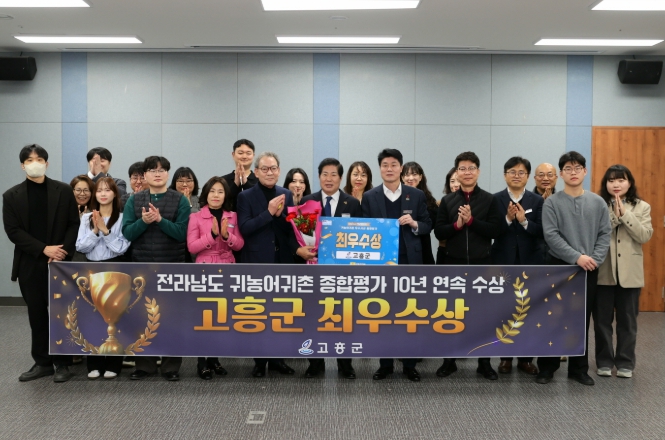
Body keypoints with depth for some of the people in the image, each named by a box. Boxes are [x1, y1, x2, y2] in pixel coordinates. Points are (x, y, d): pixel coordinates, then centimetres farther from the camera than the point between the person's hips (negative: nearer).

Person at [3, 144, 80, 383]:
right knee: (37, 314, 8)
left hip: (60, 262, -1)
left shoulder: (64, 190, 4)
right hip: (30, 263, 2)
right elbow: (13, 230, -2)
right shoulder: (12, 195, 5)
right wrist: (44, 249, -13)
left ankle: (62, 363, 11)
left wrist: (62, 252, -12)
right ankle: (42, 362, 19)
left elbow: (74, 224, 1)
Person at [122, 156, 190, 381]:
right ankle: (144, 364, 20)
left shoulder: (180, 200, -2)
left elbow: (181, 233, -11)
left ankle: (171, 366, 15)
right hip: (142, 265, 2)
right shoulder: (134, 200, 5)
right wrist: (143, 221, -20)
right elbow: (127, 233, -3)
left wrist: (160, 220, -24)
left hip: (172, 266, -2)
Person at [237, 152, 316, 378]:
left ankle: (276, 358, 21)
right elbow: (244, 228, -14)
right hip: (257, 261, -3)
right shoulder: (246, 196, -3)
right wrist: (268, 212, -19)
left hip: (282, 261, 3)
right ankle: (259, 360, 15)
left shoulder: (286, 195, 7)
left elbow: (292, 228, 7)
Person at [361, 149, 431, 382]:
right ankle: (385, 364, 17)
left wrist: (414, 223, -13)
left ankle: (409, 364, 17)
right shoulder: (369, 197, 4)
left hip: (409, 262, 0)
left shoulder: (417, 195, 4)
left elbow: (428, 226, 7)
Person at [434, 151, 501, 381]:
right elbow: (438, 232, 0)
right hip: (454, 264, 1)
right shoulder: (447, 201, 4)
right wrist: (456, 225, -17)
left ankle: (484, 362, 18)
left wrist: (471, 220, -17)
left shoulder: (489, 200, 0)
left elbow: (495, 230, -8)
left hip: (481, 264, -1)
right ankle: (449, 360, 20)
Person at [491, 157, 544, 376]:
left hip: (529, 263, 1)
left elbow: (541, 232, -5)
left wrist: (524, 221, -20)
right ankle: (505, 357, 16)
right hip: (503, 262, -1)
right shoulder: (495, 199, 0)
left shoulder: (537, 200, 3)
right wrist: (508, 219, -22)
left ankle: (525, 358, 17)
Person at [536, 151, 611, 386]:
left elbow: (605, 234, 2)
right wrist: (577, 257, -18)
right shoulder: (552, 202, -3)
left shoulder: (598, 202, 6)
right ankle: (548, 366, 11)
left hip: (590, 269, 3)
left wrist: (595, 259, -12)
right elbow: (551, 235, -11)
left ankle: (579, 368, 20)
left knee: (582, 319, 9)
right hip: (561, 266, -2)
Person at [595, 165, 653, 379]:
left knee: (627, 320, 8)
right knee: (602, 319, 7)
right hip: (603, 272, 0)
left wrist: (625, 213, -14)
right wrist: (613, 216, -18)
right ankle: (604, 361, 19)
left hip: (629, 272, 1)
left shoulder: (642, 207, 4)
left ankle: (625, 362, 19)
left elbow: (644, 236, -9)